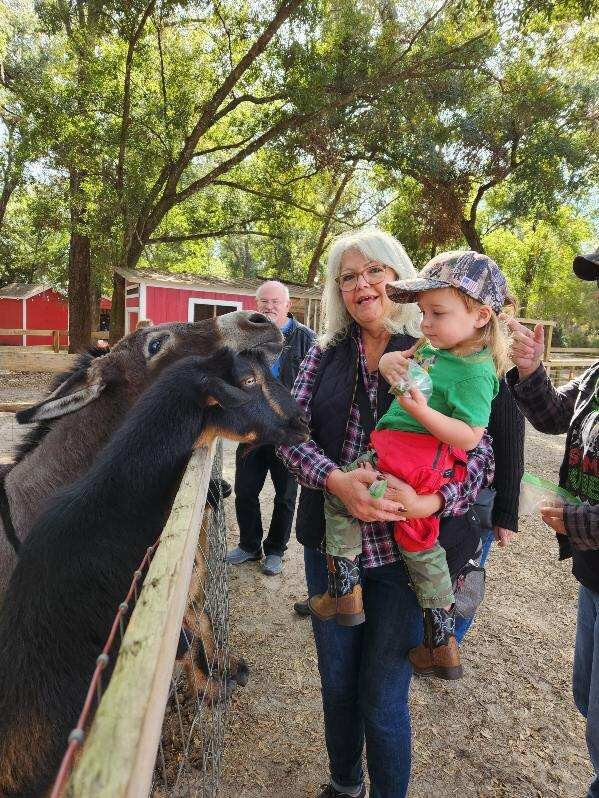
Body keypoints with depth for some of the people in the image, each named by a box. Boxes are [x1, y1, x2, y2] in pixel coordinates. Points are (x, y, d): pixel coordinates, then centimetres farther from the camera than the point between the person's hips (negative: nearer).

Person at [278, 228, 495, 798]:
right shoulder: (324, 354, 2)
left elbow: (480, 452, -7)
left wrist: (432, 501, -25)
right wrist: (335, 480, -23)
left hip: (403, 551, -3)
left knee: (383, 700, 10)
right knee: (337, 685, 21)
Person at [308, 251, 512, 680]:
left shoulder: (474, 373, -15)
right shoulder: (433, 347, 10)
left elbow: (468, 437, -19)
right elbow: (397, 360, 23)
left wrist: (422, 410, -30)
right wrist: (390, 361, 0)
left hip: (409, 450, -9)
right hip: (427, 466, 9)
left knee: (339, 497, 4)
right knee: (419, 541, 20)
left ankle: (344, 591, 14)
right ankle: (442, 645, 35)